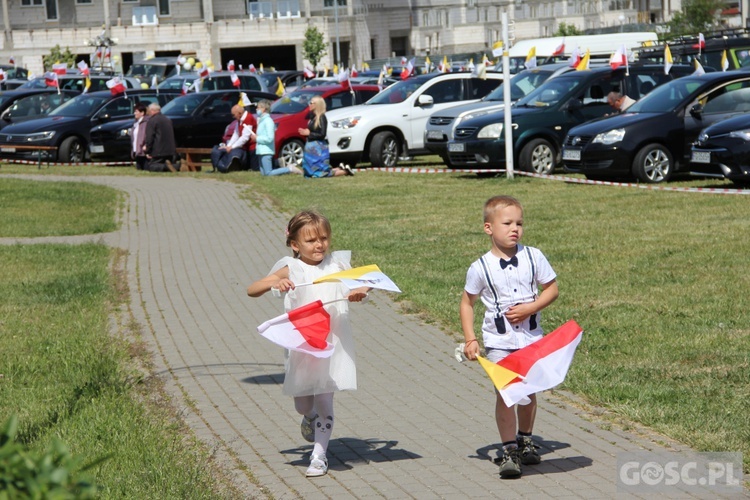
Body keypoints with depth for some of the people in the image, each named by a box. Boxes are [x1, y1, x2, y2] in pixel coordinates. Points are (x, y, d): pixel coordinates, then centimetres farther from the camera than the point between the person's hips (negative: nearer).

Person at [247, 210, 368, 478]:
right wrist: (274, 283, -28)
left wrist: (360, 291, -12)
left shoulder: (337, 263, 1)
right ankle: (309, 419, 48)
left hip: (333, 343, 0)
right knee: (302, 403, 12)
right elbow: (251, 290, -9)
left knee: (324, 400, -4)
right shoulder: (291, 270, -5)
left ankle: (319, 455, 7)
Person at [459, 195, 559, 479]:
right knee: (504, 392, -10)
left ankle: (525, 440, 36)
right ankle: (509, 450, -3)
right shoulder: (480, 268, -8)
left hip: (531, 336, 2)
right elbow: (467, 303, 3)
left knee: (529, 391, 14)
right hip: (499, 341, -2)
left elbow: (552, 289, 2)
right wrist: (470, 339, -5)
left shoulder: (533, 257, -5)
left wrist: (530, 308, -15)